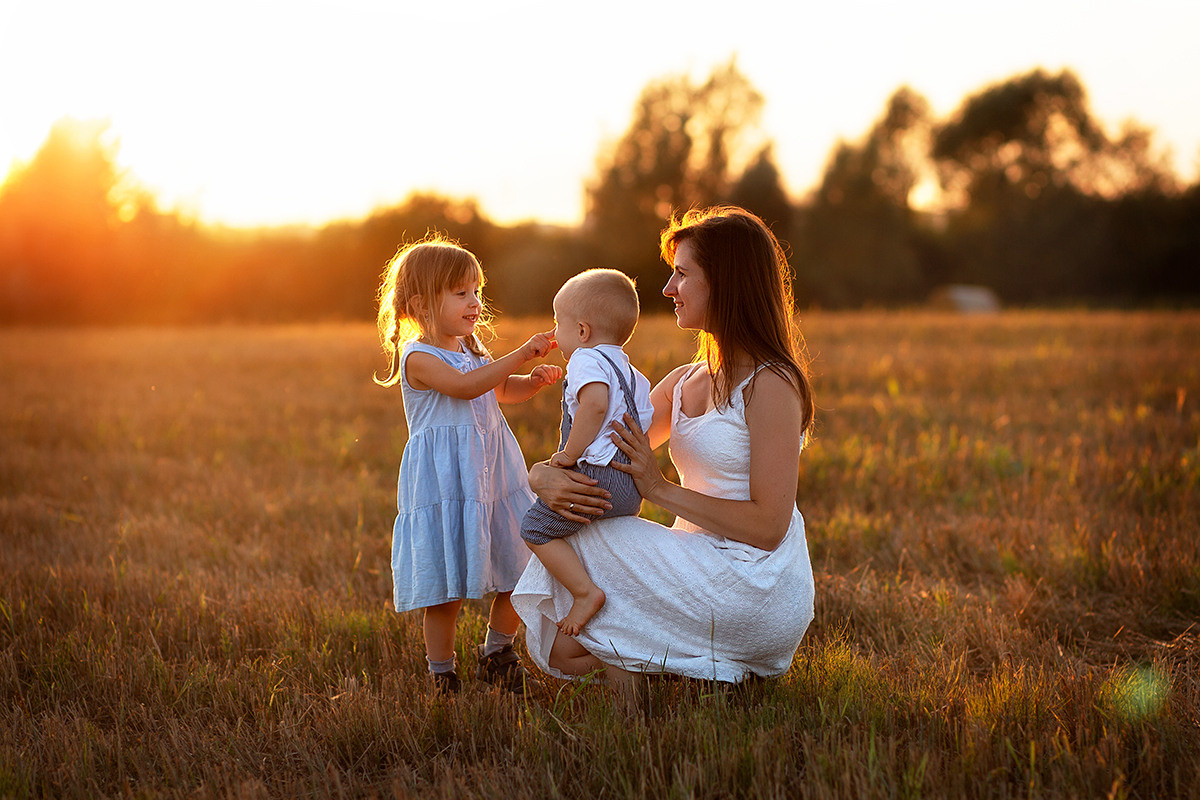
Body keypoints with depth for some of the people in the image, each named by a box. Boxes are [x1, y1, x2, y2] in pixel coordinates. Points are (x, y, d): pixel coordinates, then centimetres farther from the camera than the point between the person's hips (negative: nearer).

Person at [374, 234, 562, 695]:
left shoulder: (471, 349, 13)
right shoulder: (418, 358, -13)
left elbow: (505, 390, 28)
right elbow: (465, 385, -28)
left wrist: (534, 380, 5)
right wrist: (522, 353, -30)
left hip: (493, 475, 8)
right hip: (443, 484, -8)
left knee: (515, 573, 10)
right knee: (445, 587, -1)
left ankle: (496, 654, 30)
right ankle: (442, 675, 14)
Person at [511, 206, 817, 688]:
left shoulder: (771, 385, -13)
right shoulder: (684, 383, 13)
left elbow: (769, 526, -18)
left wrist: (661, 489, -15)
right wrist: (545, 476, -14)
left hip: (755, 590, -8)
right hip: (704, 570, 8)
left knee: (570, 541, -10)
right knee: (561, 649, -2)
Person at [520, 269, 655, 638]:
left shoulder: (587, 360, -9)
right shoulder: (631, 372, 21)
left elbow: (595, 403, -28)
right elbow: (646, 419, 21)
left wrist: (571, 452, -21)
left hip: (599, 475, -10)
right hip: (633, 484, 10)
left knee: (537, 528, -3)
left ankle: (585, 592, -12)